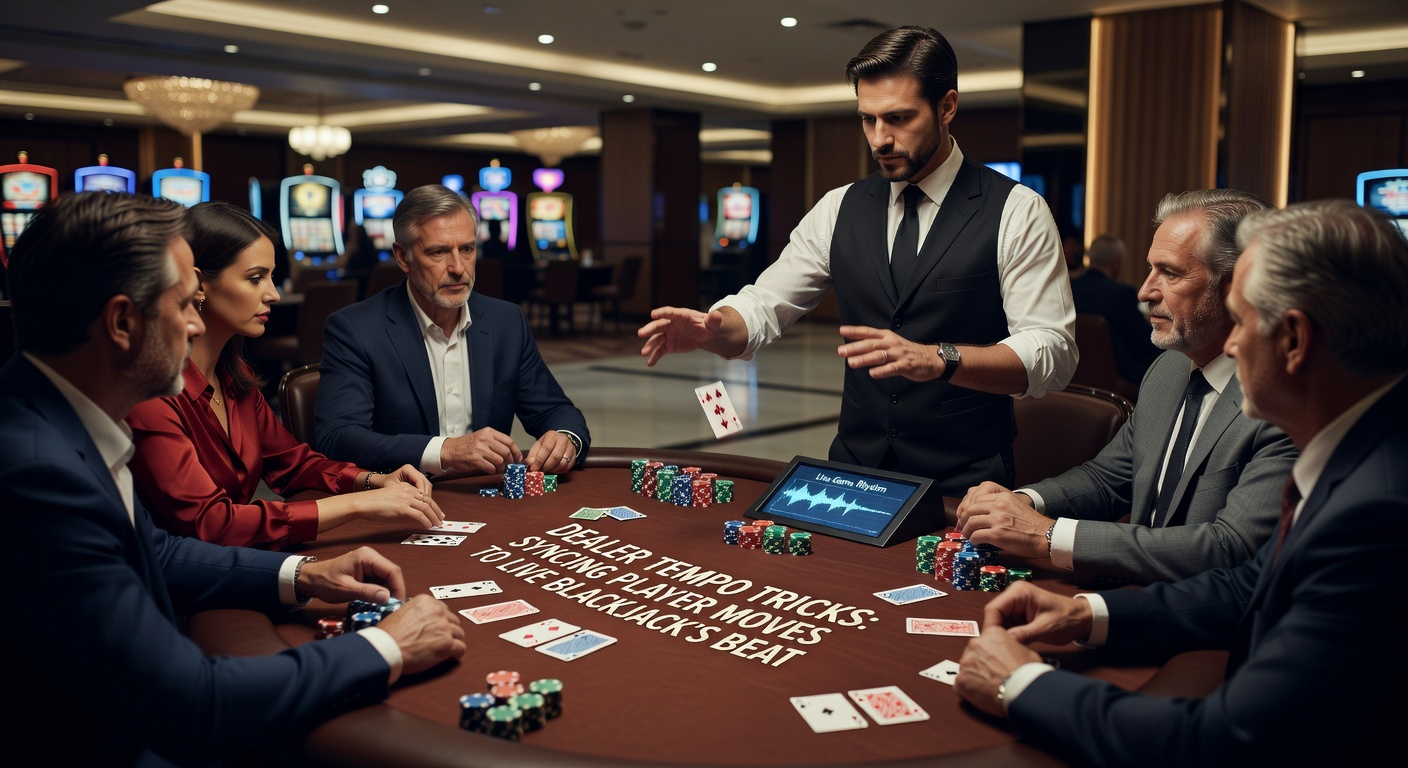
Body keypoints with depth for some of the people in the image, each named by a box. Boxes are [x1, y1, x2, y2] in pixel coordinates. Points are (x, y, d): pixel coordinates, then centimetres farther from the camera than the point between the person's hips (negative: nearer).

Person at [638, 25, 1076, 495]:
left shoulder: (1017, 213, -4)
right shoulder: (839, 210, 8)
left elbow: (1052, 354, -11)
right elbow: (764, 308, 6)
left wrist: (937, 358, -27)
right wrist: (709, 329, -17)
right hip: (855, 470, 3)